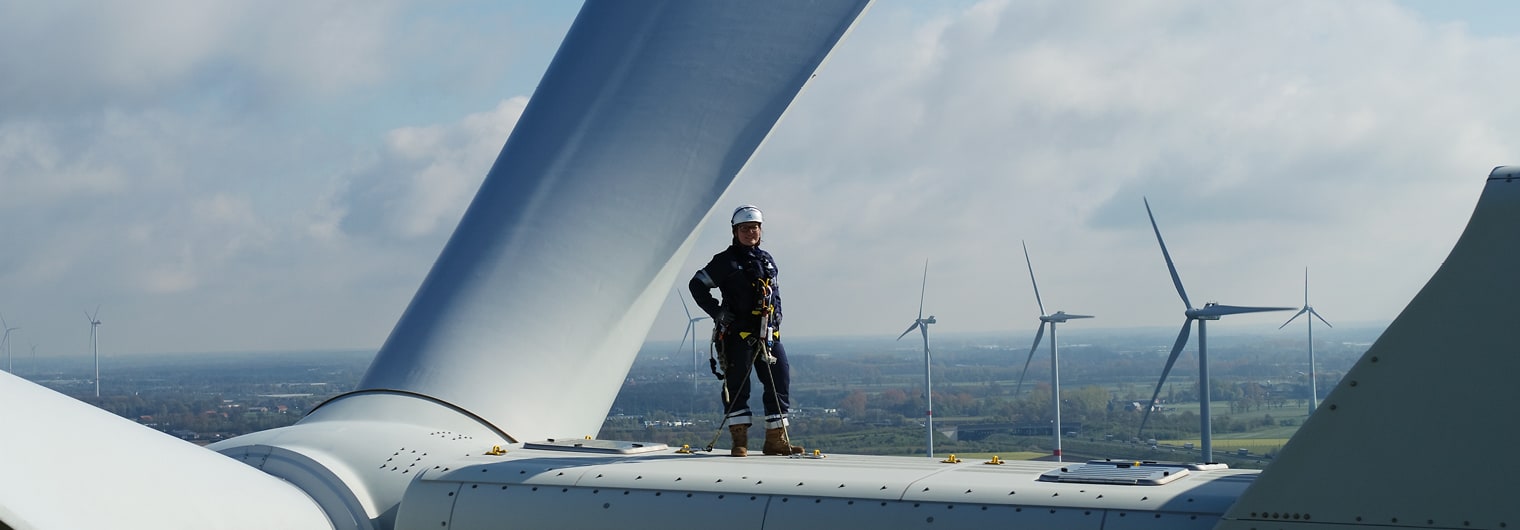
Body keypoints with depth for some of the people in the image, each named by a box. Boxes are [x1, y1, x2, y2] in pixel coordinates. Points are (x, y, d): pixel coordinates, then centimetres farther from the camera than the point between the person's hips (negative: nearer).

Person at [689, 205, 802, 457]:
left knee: (780, 381, 3)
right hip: (737, 332, -6)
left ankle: (776, 439, 10)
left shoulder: (767, 260, 17)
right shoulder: (726, 261, 0)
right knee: (737, 386, -3)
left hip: (768, 334, 6)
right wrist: (716, 312, -6)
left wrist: (776, 318, 14)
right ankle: (740, 441, 3)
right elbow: (697, 285, 0)